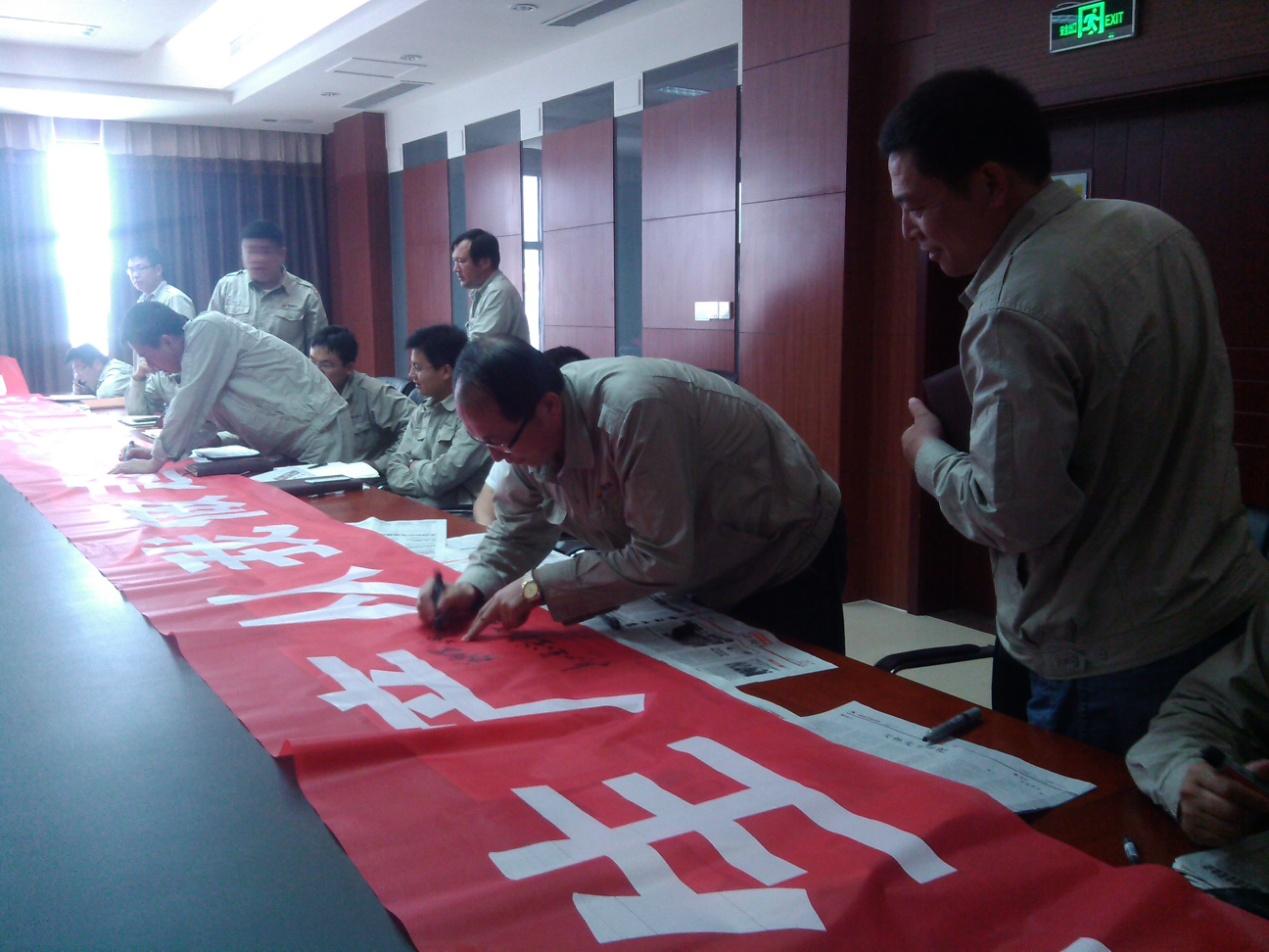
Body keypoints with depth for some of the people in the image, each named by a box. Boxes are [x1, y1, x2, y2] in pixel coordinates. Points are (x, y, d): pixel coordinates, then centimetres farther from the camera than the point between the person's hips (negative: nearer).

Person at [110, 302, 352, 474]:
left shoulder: (207, 330, -17)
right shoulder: (195, 344, 11)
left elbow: (190, 405, -20)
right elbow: (196, 413, 21)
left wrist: (155, 461, -13)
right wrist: (158, 450, 12)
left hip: (318, 430, -9)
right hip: (290, 443, 9)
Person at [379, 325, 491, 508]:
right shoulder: (421, 412, 14)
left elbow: (440, 478, -19)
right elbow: (396, 463, 10)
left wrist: (415, 466, 1)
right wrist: (422, 481, -10)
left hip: (456, 515, -7)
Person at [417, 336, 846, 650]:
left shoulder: (632, 412, -38)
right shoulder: (525, 426, -13)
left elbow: (661, 559, -37)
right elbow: (519, 527, 0)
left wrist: (537, 586, -32)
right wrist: (473, 586, -18)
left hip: (785, 551, -7)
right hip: (696, 573, 7)